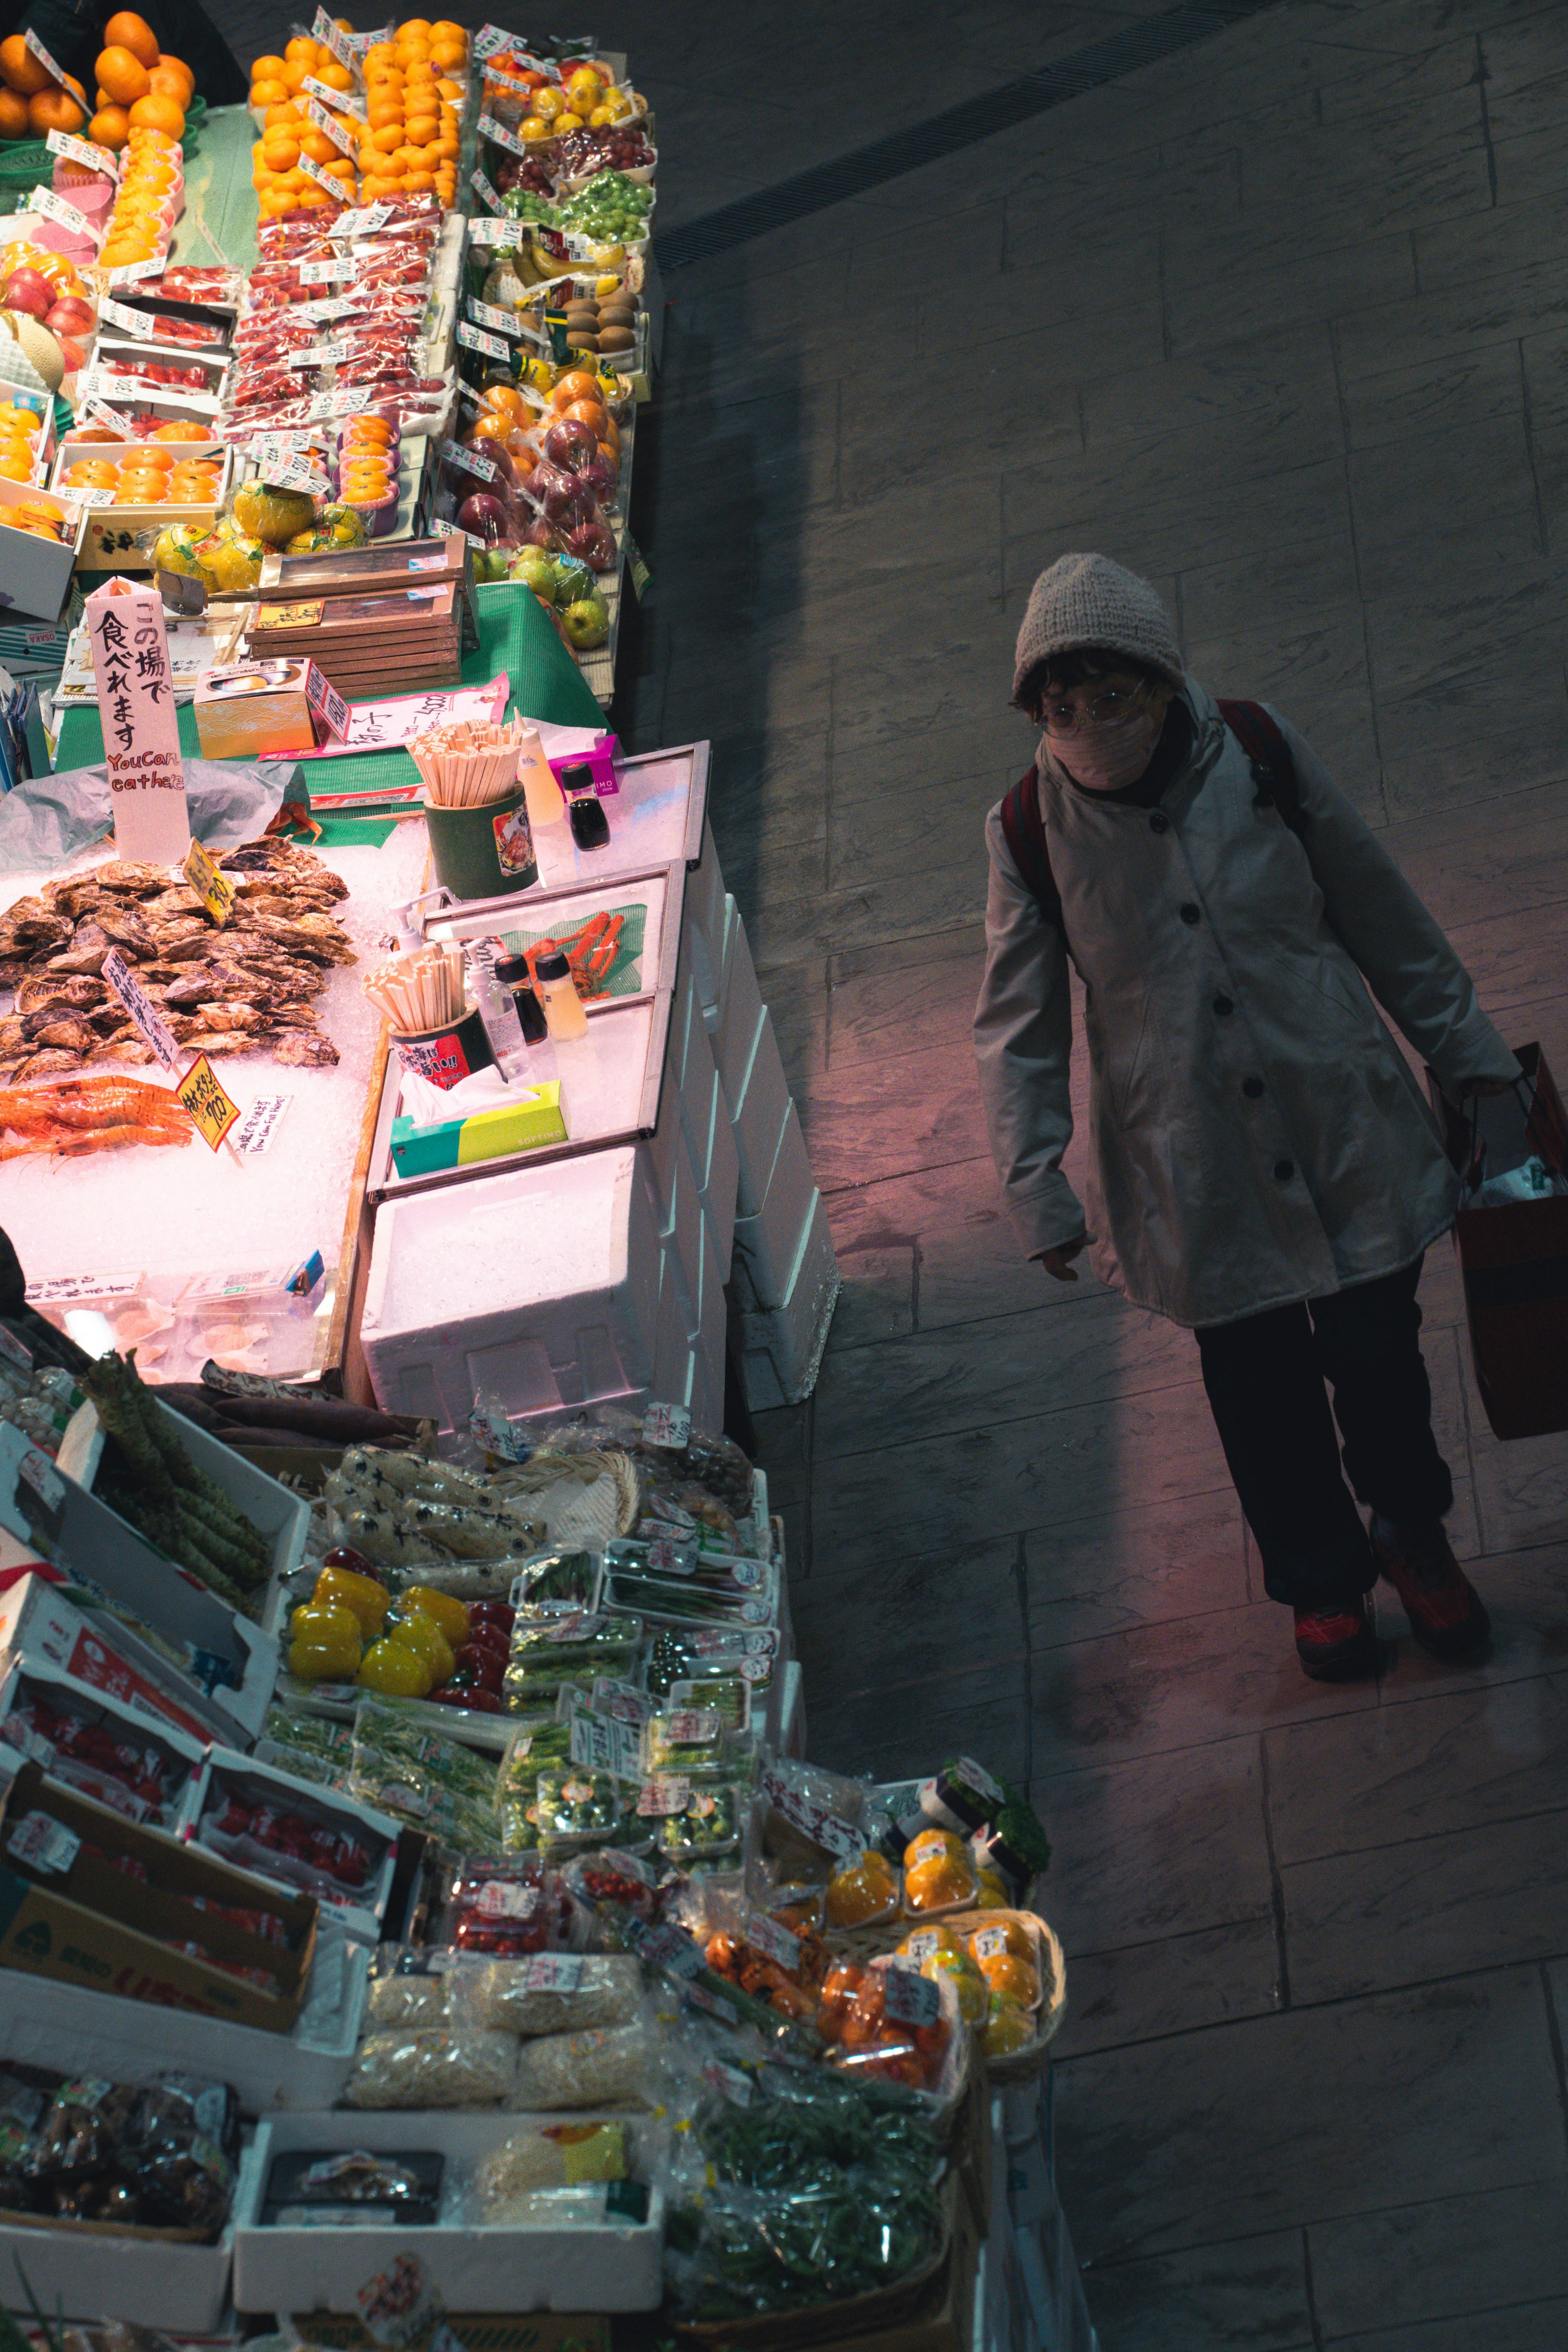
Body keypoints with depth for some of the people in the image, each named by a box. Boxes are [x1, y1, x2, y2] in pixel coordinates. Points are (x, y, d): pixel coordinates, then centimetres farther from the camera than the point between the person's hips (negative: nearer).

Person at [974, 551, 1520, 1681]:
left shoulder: (1261, 755, -10)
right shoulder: (1031, 830, -12)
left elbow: (1381, 911, 1)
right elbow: (1018, 1027, -4)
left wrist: (1468, 1049, 8)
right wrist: (1038, 1192, -8)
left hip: (1341, 1116, 0)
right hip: (1197, 1169, 0)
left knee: (1377, 1353, 11)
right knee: (1260, 1386, 13)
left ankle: (1413, 1535, 41)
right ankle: (1322, 1578, 40)